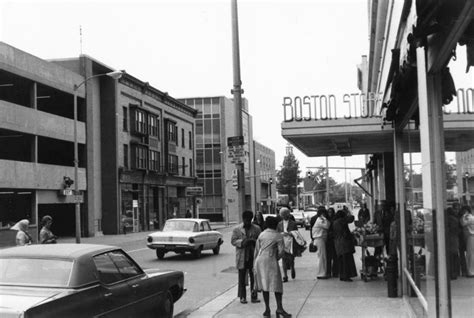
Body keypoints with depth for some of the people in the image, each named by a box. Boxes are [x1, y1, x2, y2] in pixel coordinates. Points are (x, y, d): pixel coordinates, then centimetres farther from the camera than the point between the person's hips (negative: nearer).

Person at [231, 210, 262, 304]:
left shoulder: (256, 229, 7)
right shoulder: (236, 229, 4)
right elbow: (233, 241, -1)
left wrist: (253, 241, -16)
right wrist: (242, 242, -18)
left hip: (253, 257, 1)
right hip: (242, 257, -1)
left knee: (254, 277, 4)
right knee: (242, 278, 4)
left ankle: (254, 296, 12)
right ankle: (242, 297, 12)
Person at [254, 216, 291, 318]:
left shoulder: (261, 234, 11)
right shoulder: (278, 236, 0)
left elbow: (256, 250, 12)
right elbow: (281, 251, -6)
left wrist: (255, 264, 17)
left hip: (260, 260, 4)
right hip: (271, 260, -4)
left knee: (264, 284, 7)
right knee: (276, 284, 1)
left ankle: (267, 309, 8)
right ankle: (279, 308, -5)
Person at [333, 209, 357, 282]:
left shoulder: (335, 222, 12)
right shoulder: (341, 220, -11)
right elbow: (351, 218, -9)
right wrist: (348, 215, 10)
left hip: (337, 243, 9)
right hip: (344, 242, -9)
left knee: (342, 260, 13)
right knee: (346, 259, -7)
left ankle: (342, 276, 17)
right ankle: (345, 276, -9)